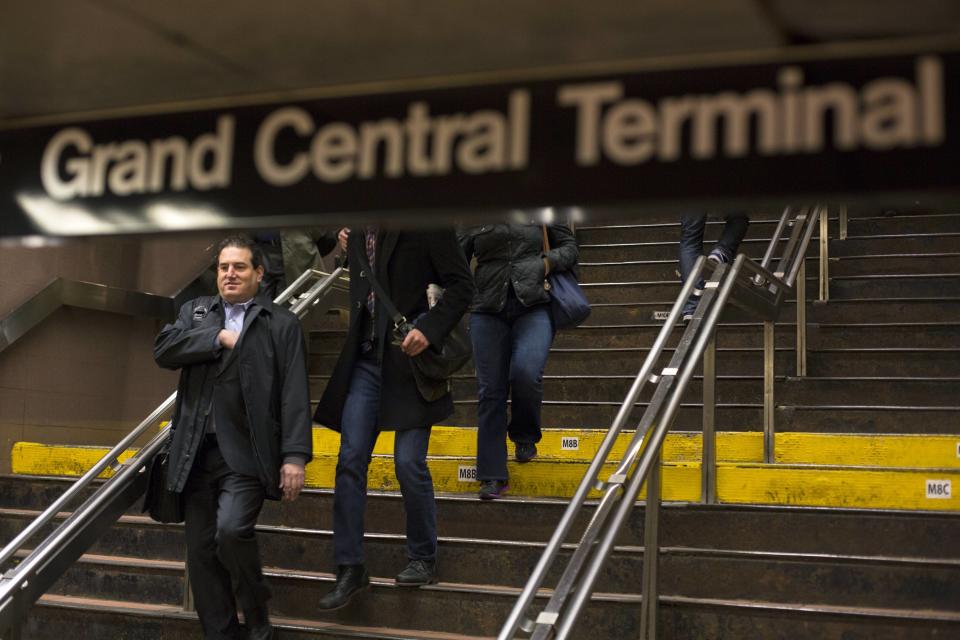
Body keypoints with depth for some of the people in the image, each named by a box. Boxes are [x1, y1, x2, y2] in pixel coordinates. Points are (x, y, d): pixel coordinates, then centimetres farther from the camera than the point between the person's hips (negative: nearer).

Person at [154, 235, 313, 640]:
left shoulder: (282, 324, 6)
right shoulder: (195, 311, 18)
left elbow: (294, 394, -2)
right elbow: (163, 349, 0)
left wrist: (295, 456, -11)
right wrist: (219, 338, -7)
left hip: (245, 453, -4)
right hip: (197, 452, 4)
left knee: (231, 530, -21)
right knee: (201, 551, 4)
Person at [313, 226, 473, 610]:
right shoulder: (359, 230, 9)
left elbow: (460, 284, -9)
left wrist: (430, 329, -20)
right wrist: (351, 249, 8)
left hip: (409, 358, -5)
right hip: (365, 358, 6)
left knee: (409, 463, -3)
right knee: (350, 461, 0)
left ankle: (423, 559, 17)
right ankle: (349, 569, 8)